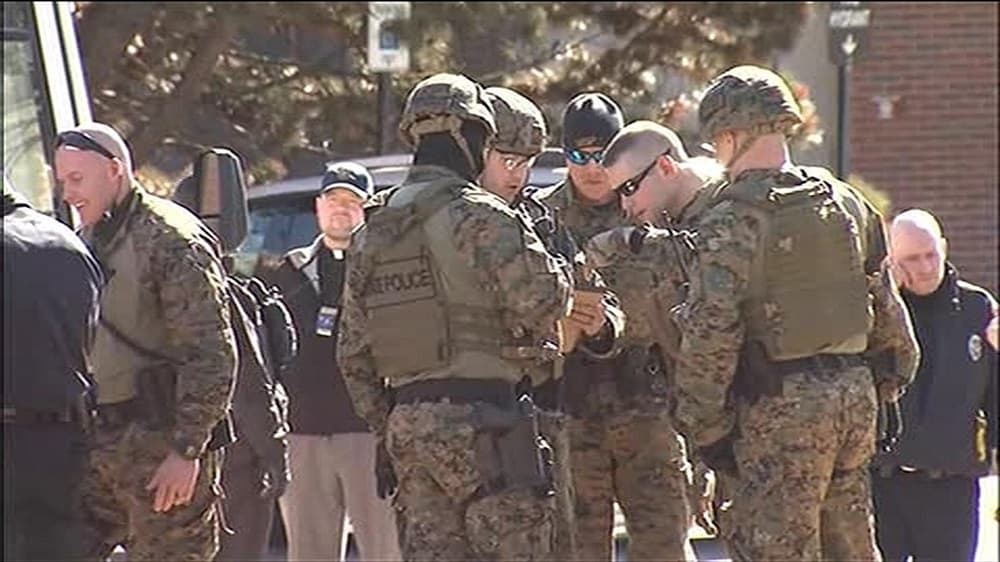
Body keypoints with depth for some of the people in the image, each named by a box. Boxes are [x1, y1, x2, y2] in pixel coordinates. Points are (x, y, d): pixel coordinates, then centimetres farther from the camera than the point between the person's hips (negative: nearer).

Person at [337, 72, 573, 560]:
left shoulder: (371, 235, 16)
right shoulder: (476, 216, -10)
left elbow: (353, 354, 18)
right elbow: (542, 298, -18)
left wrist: (387, 429, 23)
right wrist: (564, 278, 4)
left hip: (407, 422, 7)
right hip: (482, 419, -7)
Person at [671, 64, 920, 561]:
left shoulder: (731, 221, -11)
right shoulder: (846, 203, 10)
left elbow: (710, 335, -14)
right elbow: (887, 312, 15)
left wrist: (703, 427, -7)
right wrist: (889, 378, 24)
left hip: (781, 408, -7)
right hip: (855, 392, 7)